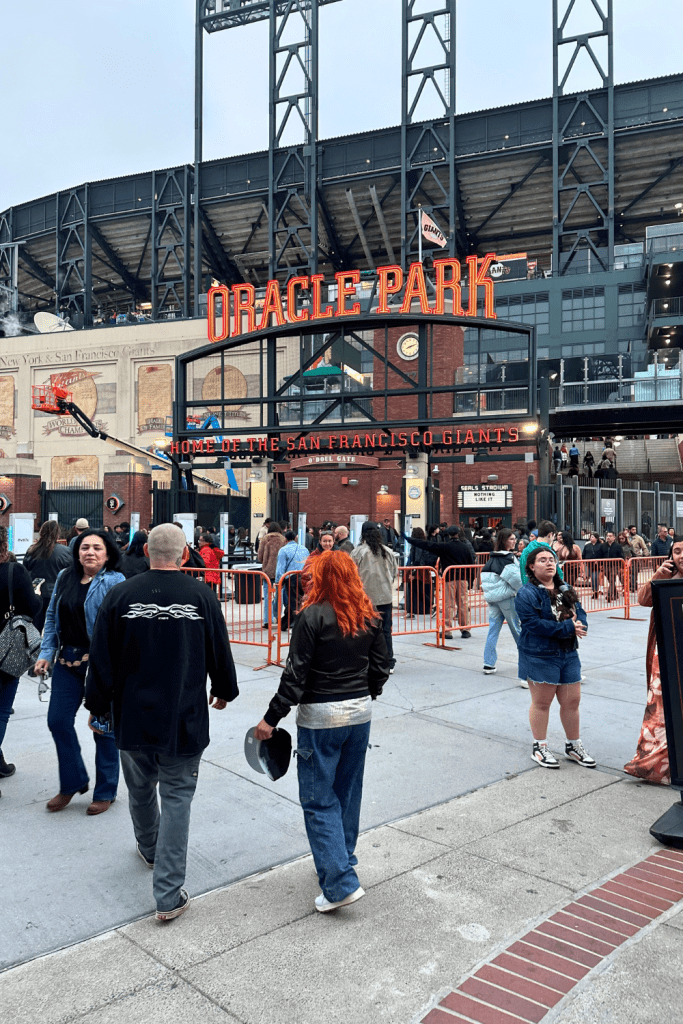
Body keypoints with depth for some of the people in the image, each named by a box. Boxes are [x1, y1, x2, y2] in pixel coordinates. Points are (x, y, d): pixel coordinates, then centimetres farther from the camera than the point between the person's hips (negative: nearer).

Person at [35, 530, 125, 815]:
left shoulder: (114, 582, -10)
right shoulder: (65, 578, 7)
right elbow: (52, 617, 14)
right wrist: (46, 653, 6)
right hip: (68, 660, 6)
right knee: (58, 720, 8)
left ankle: (105, 791, 24)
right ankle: (73, 783, 30)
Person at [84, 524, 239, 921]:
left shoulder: (120, 595, -8)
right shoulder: (202, 596, -10)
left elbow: (102, 660, -2)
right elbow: (220, 651, 0)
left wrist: (97, 706, 13)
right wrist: (224, 690, 19)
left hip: (132, 717, 2)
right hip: (185, 720, -2)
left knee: (141, 789, 23)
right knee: (177, 799, 6)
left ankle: (150, 850, 49)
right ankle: (169, 895, 7)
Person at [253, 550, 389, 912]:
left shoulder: (313, 616, -15)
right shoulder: (368, 617, 3)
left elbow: (296, 674, -16)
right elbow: (381, 666, 9)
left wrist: (271, 718, -10)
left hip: (320, 717, -6)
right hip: (360, 712, 6)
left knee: (319, 800, 3)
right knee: (348, 793, 18)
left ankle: (340, 883, 0)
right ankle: (341, 861, 33)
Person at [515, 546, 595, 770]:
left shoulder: (566, 590, 12)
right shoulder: (527, 594, -12)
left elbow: (580, 613, 9)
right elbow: (534, 623, -22)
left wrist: (579, 624, -16)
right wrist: (567, 627, -21)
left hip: (568, 653, 7)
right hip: (539, 656, -6)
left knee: (572, 701, 12)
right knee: (541, 702, 5)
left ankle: (573, 745, 30)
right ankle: (539, 748, 20)